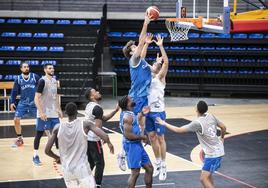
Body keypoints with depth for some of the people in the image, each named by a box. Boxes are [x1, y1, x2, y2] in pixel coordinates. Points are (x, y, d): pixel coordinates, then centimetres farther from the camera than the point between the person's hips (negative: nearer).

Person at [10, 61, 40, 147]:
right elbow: (14, 91, 5)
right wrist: (12, 102, -1)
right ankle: (19, 139, 13)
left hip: (34, 103, -2)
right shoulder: (18, 79, 1)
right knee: (16, 120, -5)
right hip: (23, 103, 2)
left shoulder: (35, 76, -4)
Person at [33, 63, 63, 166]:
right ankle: (35, 156, 12)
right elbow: (36, 98, -17)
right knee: (39, 133, 2)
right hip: (44, 113, -7)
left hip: (54, 113, 7)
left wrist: (59, 109, 17)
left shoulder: (54, 81, 10)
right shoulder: (42, 81, -14)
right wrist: (41, 112, -23)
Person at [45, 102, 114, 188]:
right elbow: (104, 136, -17)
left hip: (67, 171, 3)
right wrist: (109, 143, 6)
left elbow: (47, 151, 1)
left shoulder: (58, 128, -2)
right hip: (82, 169, -3)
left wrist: (57, 158, 20)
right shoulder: (85, 124, -8)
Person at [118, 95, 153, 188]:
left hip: (138, 144, 10)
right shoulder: (127, 116, -19)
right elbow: (128, 135, -26)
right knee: (135, 172, -6)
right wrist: (142, 137, -15)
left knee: (149, 168, 13)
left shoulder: (131, 114, 11)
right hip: (132, 145, -10)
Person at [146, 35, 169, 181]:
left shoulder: (160, 77, -4)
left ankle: (163, 166, 7)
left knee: (160, 138, 0)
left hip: (158, 112, -6)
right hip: (148, 111, 6)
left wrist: (160, 46, -20)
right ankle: (158, 163, 24)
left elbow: (166, 62, -18)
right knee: (152, 137, 12)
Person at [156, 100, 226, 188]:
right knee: (207, 175, 22)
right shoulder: (211, 116, 1)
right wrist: (222, 138, 34)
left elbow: (179, 130, -17)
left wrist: (164, 123, -5)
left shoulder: (197, 123, -20)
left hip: (213, 154, -9)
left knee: (203, 178, -7)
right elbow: (223, 127, 12)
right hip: (218, 150, 9)